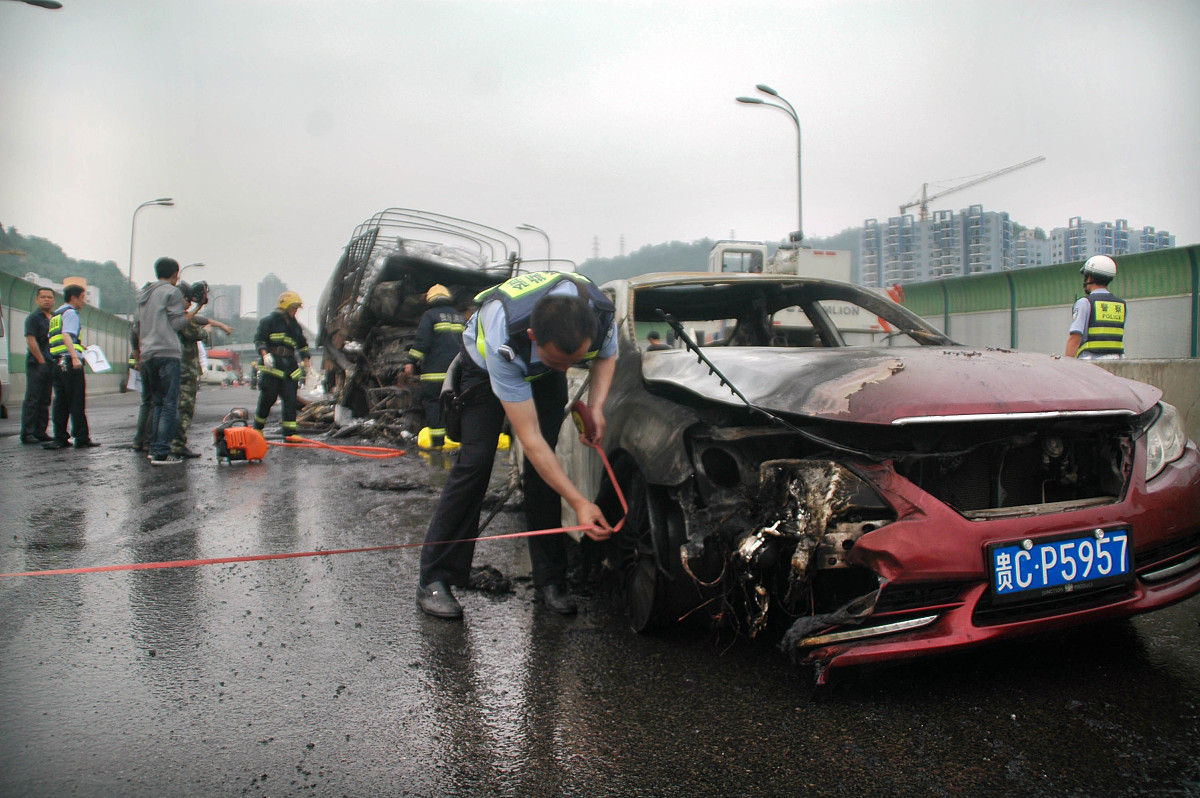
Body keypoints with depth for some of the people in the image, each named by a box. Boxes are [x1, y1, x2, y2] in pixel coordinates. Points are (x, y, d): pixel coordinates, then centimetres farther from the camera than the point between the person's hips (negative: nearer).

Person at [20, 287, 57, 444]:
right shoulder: (33, 318, -4)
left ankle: (40, 432, 13)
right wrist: (42, 361, -15)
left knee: (45, 400, 9)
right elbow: (31, 341, -12)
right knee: (32, 400, -7)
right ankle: (27, 433, -5)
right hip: (36, 364, -7)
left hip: (51, 365, 7)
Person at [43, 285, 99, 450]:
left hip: (57, 363, 9)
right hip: (70, 362, -9)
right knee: (77, 402, -6)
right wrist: (75, 357, -30)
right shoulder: (70, 313, -5)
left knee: (60, 402, 8)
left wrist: (80, 346, 32)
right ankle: (81, 438, -4)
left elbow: (60, 339, 22)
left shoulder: (55, 315, 23)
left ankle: (60, 438, 7)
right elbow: (67, 336, -20)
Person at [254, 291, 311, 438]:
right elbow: (259, 339, -5)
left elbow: (302, 345, 27)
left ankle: (289, 433, -1)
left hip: (290, 365, 5)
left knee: (290, 399, -2)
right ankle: (257, 428, 16)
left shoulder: (294, 324, 21)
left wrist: (307, 364, 17)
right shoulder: (269, 320, 2)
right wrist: (265, 354, -20)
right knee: (268, 397, -2)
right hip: (272, 365, -5)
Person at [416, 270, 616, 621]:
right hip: (485, 366, -3)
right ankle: (434, 581, -7)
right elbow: (530, 439, -40)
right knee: (476, 461, -15)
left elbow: (607, 354, -5)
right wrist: (580, 503, -41)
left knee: (543, 469, -8)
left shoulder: (601, 312, -33)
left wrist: (596, 407, -22)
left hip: (543, 375, 4)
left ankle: (549, 581, 1)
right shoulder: (503, 342, -45)